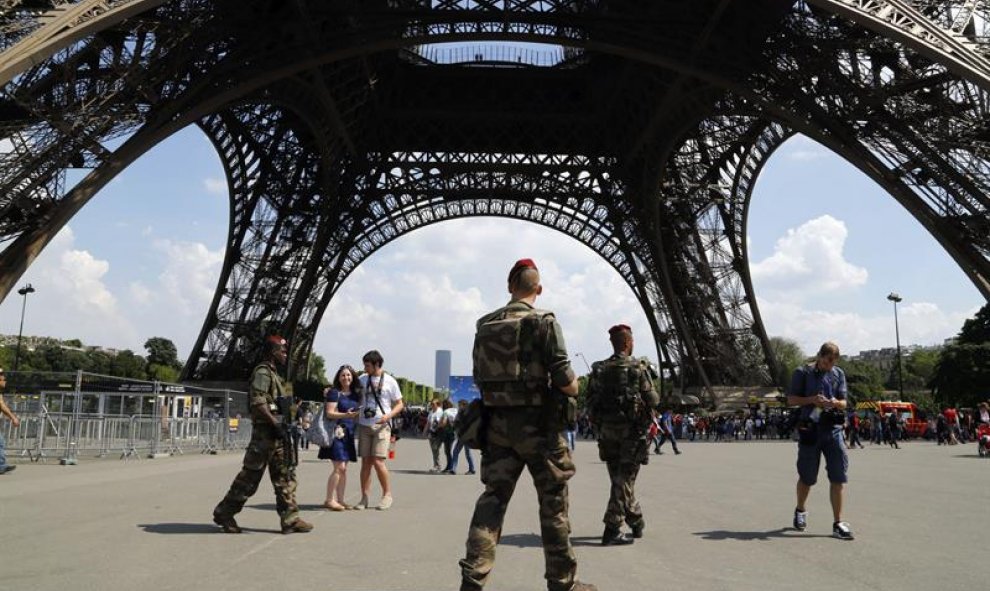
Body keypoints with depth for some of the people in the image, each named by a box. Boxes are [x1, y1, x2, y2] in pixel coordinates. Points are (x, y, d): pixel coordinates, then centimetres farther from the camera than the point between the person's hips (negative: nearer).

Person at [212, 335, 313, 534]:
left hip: (275, 434, 10)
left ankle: (290, 519, 8)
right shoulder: (263, 372, -11)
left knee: (285, 475, 6)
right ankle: (224, 514, 12)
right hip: (265, 432, -10)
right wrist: (276, 424, -22)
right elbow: (258, 403, -22)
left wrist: (282, 425, 18)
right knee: (250, 475, -1)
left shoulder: (272, 373, 19)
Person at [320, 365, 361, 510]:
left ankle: (340, 500, 16)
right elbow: (329, 413, -13)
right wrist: (345, 415, -24)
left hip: (349, 433, 7)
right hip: (336, 432, -7)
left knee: (344, 469, 9)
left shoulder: (355, 394, 14)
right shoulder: (334, 392, -5)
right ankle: (329, 500, -4)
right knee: (339, 467, -12)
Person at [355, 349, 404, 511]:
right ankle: (364, 498, 12)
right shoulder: (362, 379, 9)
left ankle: (387, 494, 6)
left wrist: (388, 416, -15)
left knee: (378, 461, -10)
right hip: (364, 425, 4)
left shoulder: (390, 381, -1)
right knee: (365, 462, 5)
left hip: (381, 426, -4)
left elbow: (399, 404, 3)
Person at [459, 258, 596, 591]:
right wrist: (574, 390, 5)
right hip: (536, 423, -5)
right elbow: (563, 378, -15)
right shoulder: (543, 322, -10)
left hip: (497, 423, 5)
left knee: (493, 498, 8)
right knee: (553, 503, 7)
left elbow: (479, 378, 13)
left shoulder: (485, 326, 8)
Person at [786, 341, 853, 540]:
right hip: (809, 429, -3)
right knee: (807, 477, 8)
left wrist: (836, 403, -10)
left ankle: (838, 524, 3)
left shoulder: (839, 374, 12)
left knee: (838, 477, -4)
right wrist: (812, 399, -16)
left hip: (833, 428, 3)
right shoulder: (802, 373, 1)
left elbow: (844, 403, 14)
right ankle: (800, 511, 34)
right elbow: (791, 400, 0)